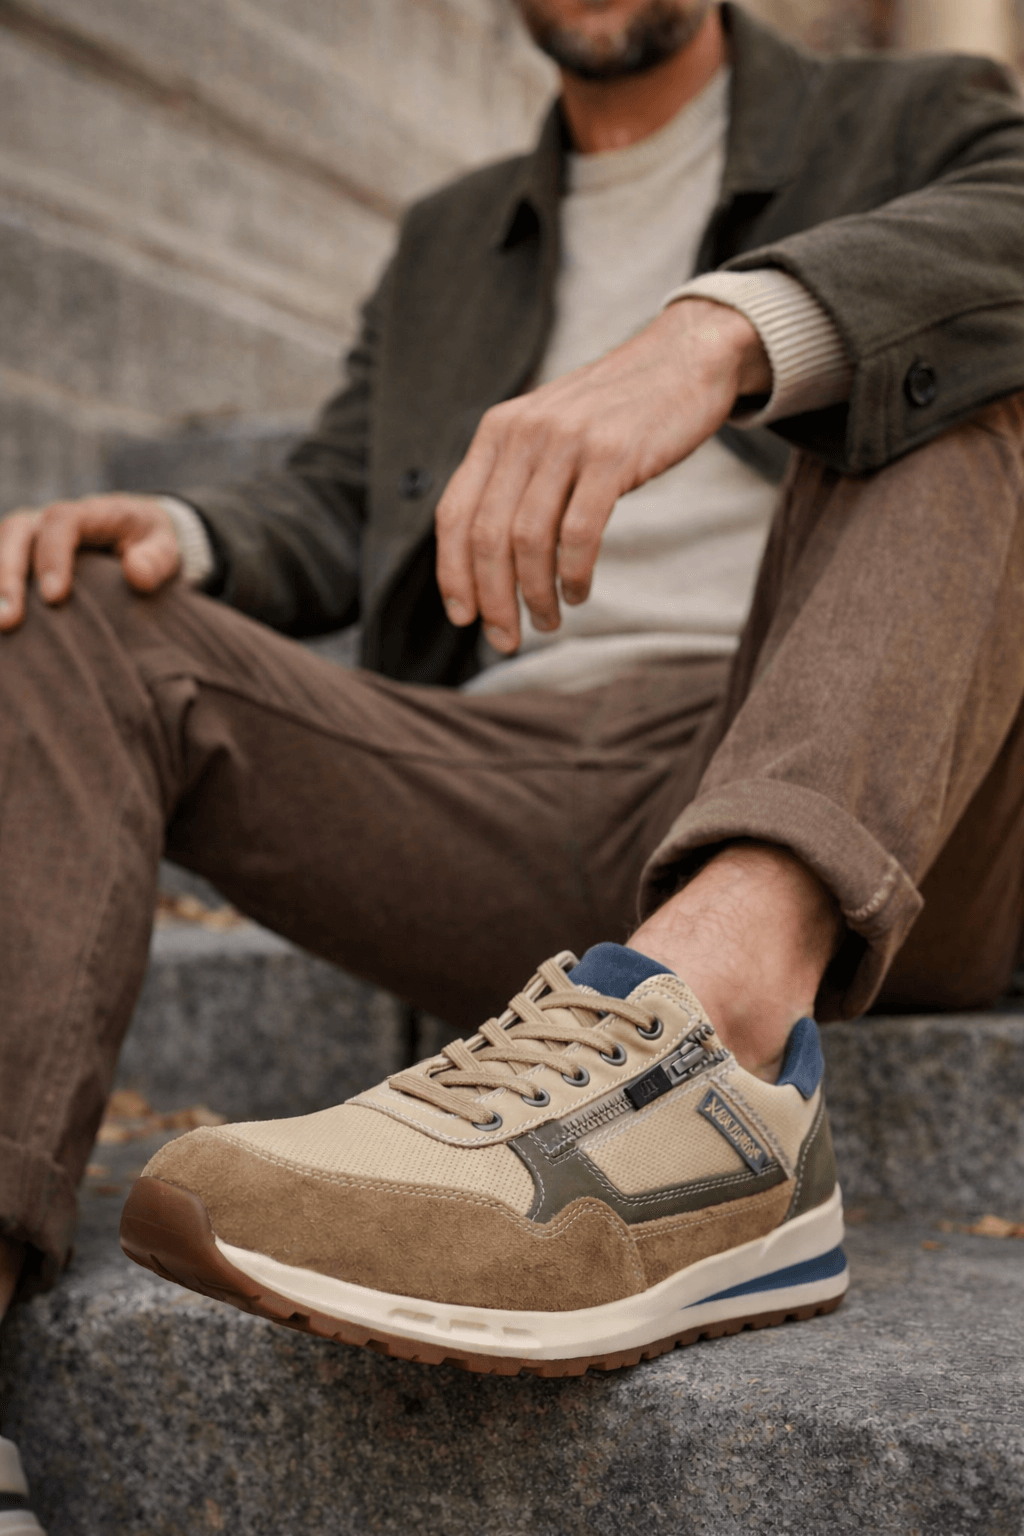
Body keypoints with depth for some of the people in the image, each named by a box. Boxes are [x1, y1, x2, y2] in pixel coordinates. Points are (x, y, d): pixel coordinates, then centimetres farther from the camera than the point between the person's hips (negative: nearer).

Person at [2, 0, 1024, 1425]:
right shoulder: (447, 242, 29)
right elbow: (330, 512, 21)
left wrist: (722, 331, -27)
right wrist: (180, 534, -2)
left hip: (880, 808, -3)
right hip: (506, 806, 4)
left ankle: (728, 974, -45)